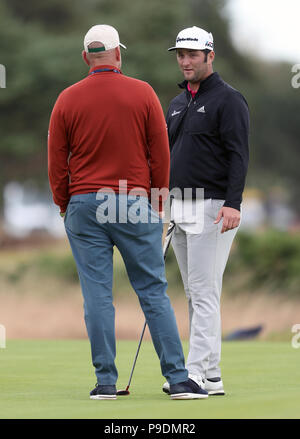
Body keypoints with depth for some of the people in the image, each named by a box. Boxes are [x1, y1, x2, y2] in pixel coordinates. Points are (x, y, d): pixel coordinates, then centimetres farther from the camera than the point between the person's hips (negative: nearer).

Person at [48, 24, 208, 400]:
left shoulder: (67, 99, 1)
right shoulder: (143, 93, -1)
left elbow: (56, 161, 4)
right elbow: (161, 153, 1)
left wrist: (65, 206, 17)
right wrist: (158, 204, 12)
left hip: (83, 204, 1)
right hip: (135, 202, -1)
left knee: (97, 296, 2)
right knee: (154, 292, 2)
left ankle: (105, 382, 0)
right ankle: (178, 379, 0)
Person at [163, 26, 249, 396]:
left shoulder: (228, 100, -7)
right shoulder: (177, 104, 18)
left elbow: (238, 155, -14)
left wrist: (232, 204, -23)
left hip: (212, 209, -9)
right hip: (181, 209, 9)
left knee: (204, 292, -12)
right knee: (194, 294, 8)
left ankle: (197, 372, -14)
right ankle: (212, 375, 10)